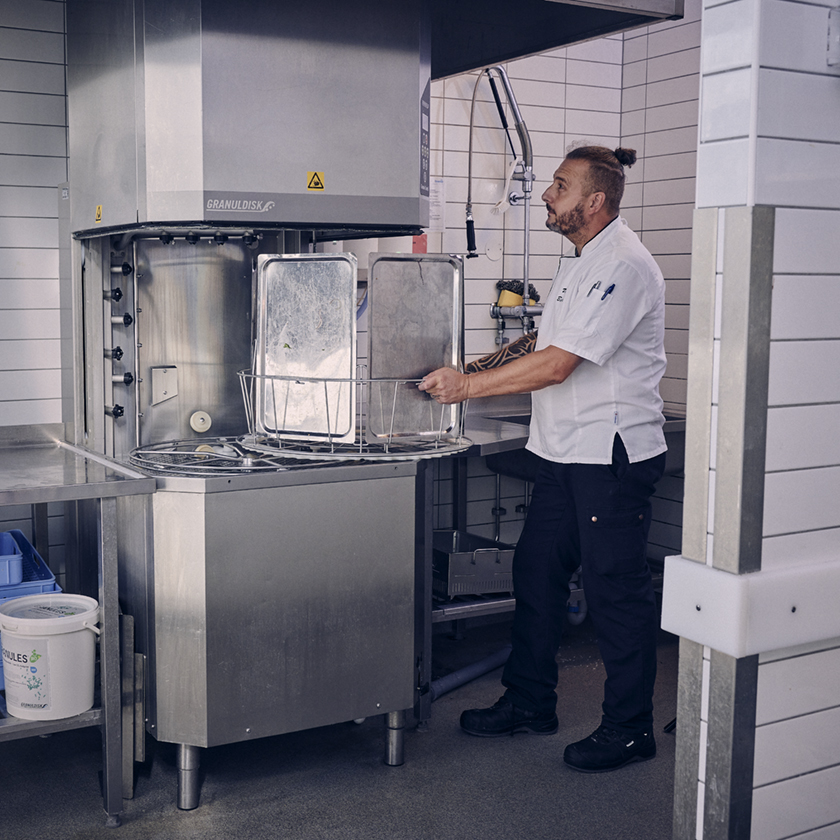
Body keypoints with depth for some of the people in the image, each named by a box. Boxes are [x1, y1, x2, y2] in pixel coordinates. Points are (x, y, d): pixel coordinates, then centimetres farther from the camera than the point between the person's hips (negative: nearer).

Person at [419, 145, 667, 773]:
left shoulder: (623, 265, -18)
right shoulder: (581, 262, 15)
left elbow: (556, 366, -22)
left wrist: (468, 385, -15)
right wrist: (469, 378, 10)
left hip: (614, 455, -10)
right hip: (567, 451, 10)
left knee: (617, 590, 0)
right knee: (537, 574, 14)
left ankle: (629, 729, 14)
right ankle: (530, 703, 28)